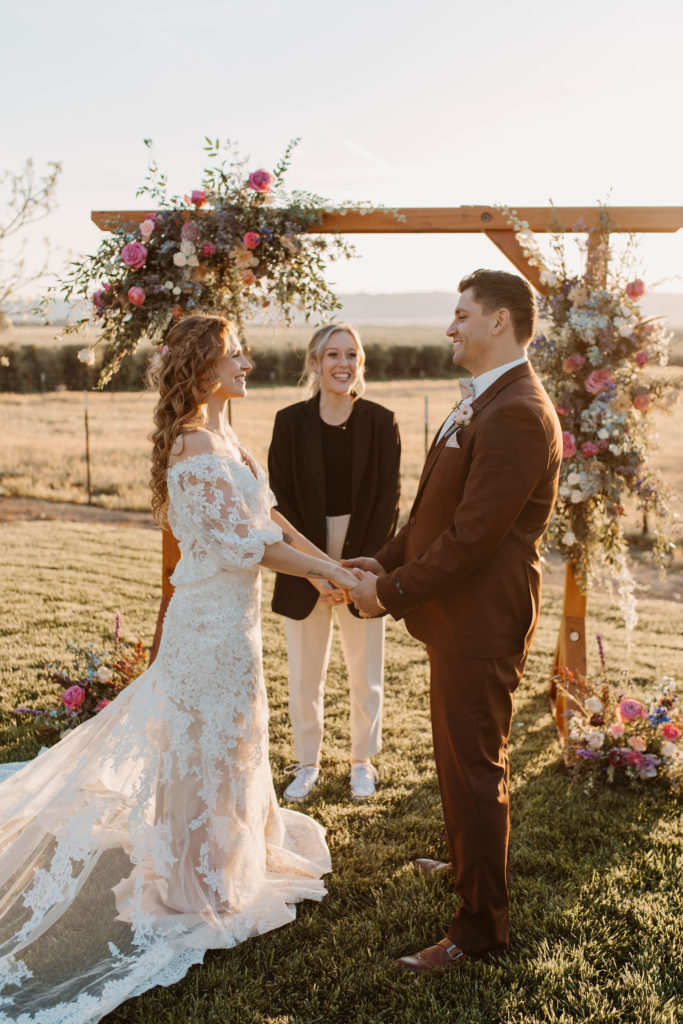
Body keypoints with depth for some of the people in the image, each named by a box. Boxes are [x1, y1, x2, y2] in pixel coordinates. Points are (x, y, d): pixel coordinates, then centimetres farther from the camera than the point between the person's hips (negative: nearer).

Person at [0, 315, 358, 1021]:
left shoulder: (221, 438, 8)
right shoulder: (196, 446, -22)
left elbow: (265, 518, 12)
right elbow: (242, 541, -24)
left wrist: (330, 560, 6)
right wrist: (325, 571, -18)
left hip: (228, 613, 9)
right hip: (215, 619, -9)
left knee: (227, 737, 23)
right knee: (210, 743, 6)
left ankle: (223, 853, 45)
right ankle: (203, 891, 24)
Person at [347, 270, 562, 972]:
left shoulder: (517, 415, -24)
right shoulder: (485, 403, 11)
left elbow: (471, 535, -26)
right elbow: (441, 507, 15)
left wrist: (392, 591, -18)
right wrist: (388, 560, 7)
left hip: (480, 621, -10)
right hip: (461, 616, 10)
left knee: (474, 769, 2)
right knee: (459, 758, 26)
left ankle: (481, 927, 18)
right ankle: (468, 863, 48)